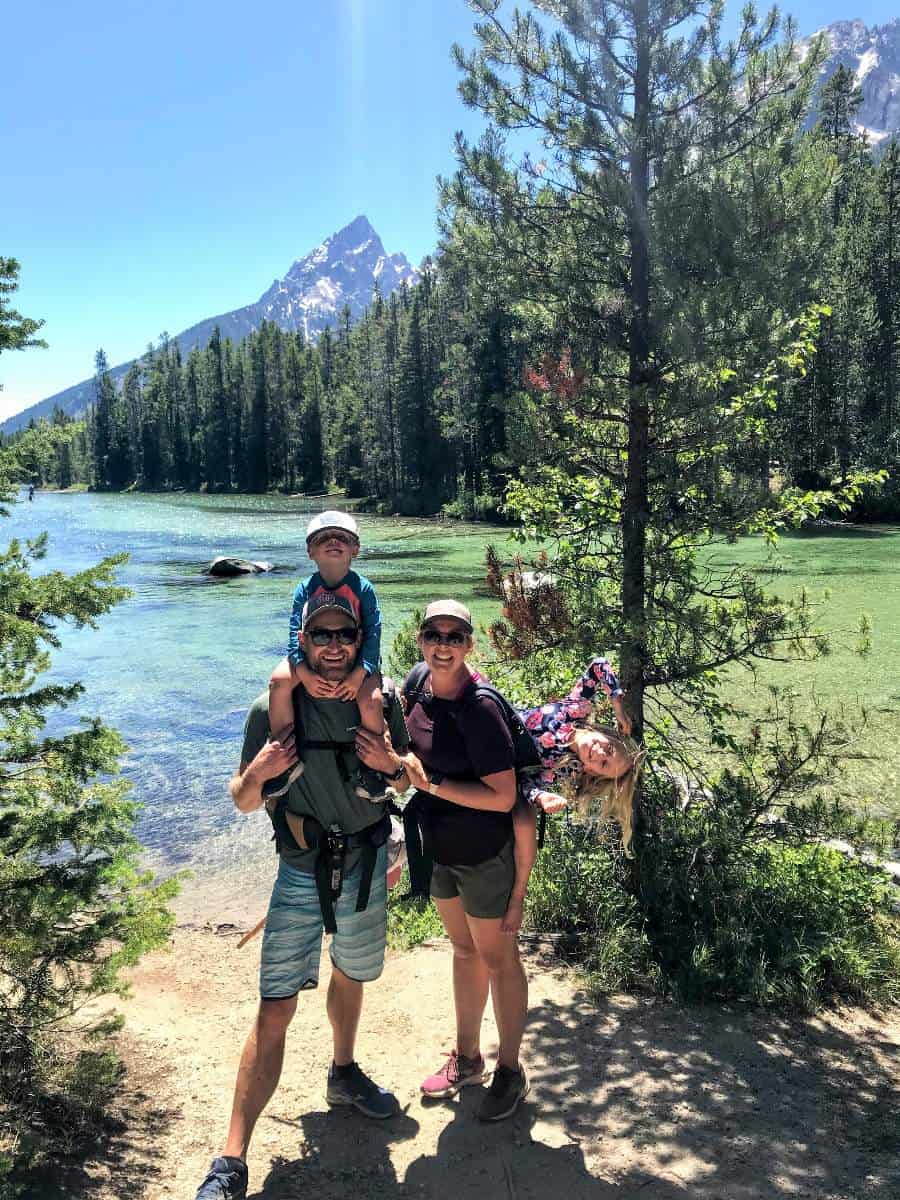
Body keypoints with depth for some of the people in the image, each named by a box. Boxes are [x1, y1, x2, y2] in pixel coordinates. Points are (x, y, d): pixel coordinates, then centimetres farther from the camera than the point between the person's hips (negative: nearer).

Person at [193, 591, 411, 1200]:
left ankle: (344, 1073, 50)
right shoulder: (274, 709, -12)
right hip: (301, 875, -3)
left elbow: (410, 779, 6)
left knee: (350, 974, 23)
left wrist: (392, 763, -17)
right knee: (275, 1010, -5)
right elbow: (243, 802, -3)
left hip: (367, 867, 3)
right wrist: (258, 772, -25)